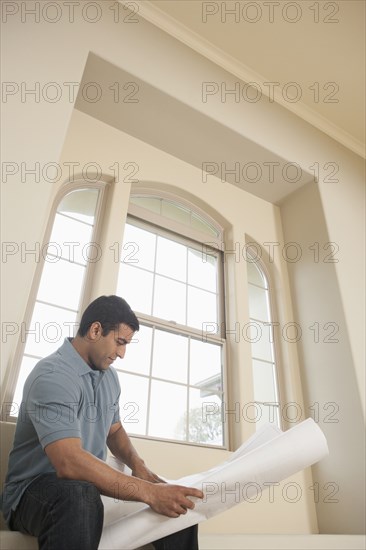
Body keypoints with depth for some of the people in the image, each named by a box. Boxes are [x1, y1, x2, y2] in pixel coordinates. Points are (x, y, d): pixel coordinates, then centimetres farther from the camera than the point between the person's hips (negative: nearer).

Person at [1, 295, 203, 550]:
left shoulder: (109, 376, 6)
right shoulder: (52, 375, -23)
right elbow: (70, 462, -34)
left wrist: (138, 464, -4)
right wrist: (149, 492, -33)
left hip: (91, 483, 8)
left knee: (179, 500, -1)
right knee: (80, 498, -42)